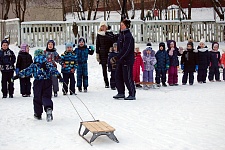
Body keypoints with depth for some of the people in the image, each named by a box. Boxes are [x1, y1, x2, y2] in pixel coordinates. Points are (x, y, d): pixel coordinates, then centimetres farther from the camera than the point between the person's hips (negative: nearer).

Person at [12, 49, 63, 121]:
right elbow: (54, 70, -6)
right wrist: (59, 76, -7)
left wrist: (17, 76, 2)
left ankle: (38, 114, 21)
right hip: (47, 82, 1)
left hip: (38, 83, -1)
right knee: (46, 97, 3)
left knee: (37, 98, 14)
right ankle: (49, 108, -28)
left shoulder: (34, 65, 1)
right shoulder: (48, 64, 4)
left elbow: (26, 71, -2)